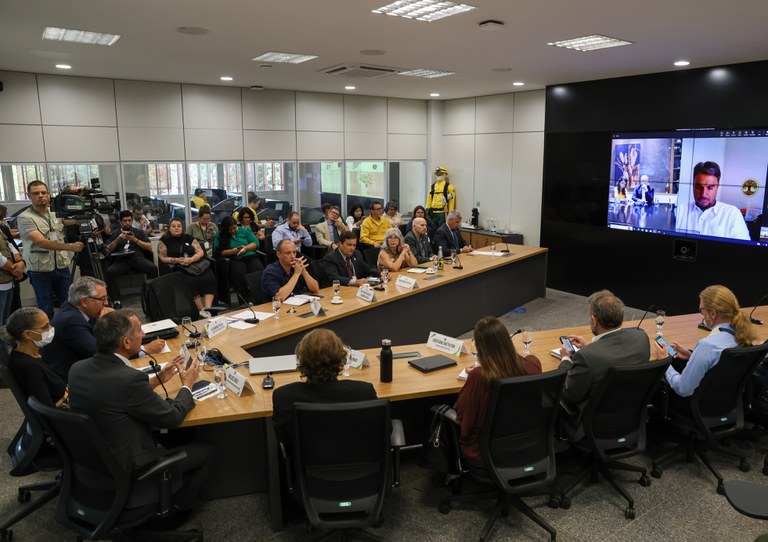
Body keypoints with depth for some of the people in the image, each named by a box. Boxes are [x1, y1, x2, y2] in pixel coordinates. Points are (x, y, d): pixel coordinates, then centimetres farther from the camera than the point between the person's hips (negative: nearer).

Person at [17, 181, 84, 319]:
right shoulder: (25, 218, -11)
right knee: (46, 308, 7)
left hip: (62, 267, 4)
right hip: (40, 271, -4)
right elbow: (41, 242, -23)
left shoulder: (56, 212, 7)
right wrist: (70, 247, -35)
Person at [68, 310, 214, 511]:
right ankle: (176, 507, 26)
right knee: (206, 451, 9)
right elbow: (172, 417, -18)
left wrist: (158, 379, 9)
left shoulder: (78, 368, -8)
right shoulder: (129, 378, -32)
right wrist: (187, 384, -2)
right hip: (127, 469, -8)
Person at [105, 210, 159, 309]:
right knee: (110, 271, -32)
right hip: (121, 260, 0)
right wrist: (118, 239, -2)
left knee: (153, 268, -32)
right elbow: (108, 250, 13)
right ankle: (116, 301, -31)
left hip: (137, 258, 0)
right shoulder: (115, 233, 23)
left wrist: (135, 240, -2)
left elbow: (149, 247, 10)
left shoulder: (139, 232, 21)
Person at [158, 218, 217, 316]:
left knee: (210, 278, -28)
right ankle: (201, 310, -32)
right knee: (191, 282, -35)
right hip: (179, 269, -3)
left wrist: (191, 259, -13)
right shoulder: (164, 240, 10)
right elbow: (163, 258, 2)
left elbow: (200, 252, 7)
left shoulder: (188, 238, 16)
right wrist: (177, 260, -14)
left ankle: (208, 309, -37)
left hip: (196, 264, 3)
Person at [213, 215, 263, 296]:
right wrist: (232, 251, -13)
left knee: (259, 271, -32)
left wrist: (246, 248, -9)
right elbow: (218, 252, 1)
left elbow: (256, 243, 10)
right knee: (239, 273, -38)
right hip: (234, 260, -2)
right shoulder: (219, 236, 11)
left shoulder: (245, 230, 16)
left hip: (250, 257, 2)